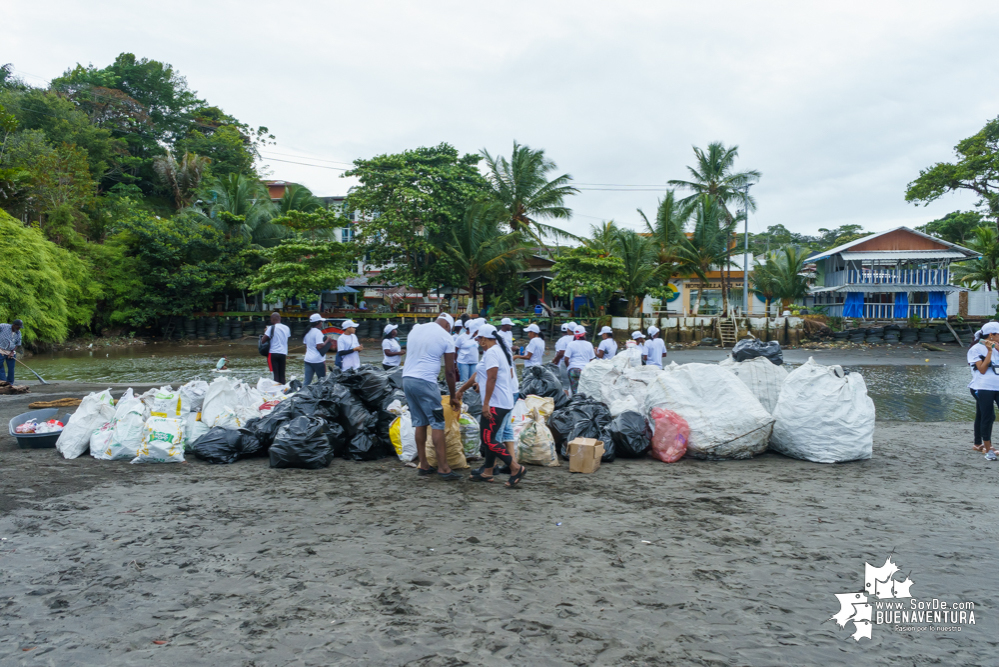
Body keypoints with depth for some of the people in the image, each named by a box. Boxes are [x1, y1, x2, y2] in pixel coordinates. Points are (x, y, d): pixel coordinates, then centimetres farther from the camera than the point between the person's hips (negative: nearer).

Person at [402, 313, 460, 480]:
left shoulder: (415, 329, 14)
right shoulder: (446, 337, -2)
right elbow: (449, 371, 0)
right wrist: (452, 396, 9)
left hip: (407, 379, 6)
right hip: (426, 382, -6)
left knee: (419, 423, 13)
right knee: (437, 424, -1)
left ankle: (423, 465, 16)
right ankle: (443, 468, -3)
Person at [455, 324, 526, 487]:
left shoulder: (491, 353, -12)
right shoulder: (497, 351, 21)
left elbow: (492, 378, -22)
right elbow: (477, 376, 28)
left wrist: (486, 403, -22)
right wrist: (461, 391, 33)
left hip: (495, 404, -11)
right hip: (503, 403, 11)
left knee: (488, 440, -11)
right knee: (489, 437, 14)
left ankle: (516, 468, -10)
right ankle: (487, 472, 20)